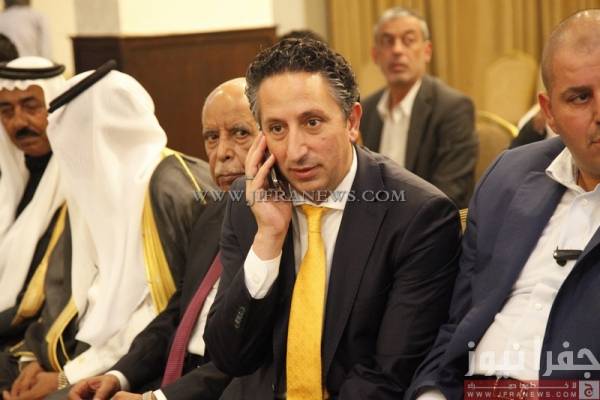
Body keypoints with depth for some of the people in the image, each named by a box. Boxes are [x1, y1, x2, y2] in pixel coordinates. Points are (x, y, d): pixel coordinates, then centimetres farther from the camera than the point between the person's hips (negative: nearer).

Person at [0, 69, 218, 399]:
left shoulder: (169, 190, -14)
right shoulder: (97, 182, 10)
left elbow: (159, 311, -16)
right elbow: (68, 286, 13)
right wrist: (39, 356, -2)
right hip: (91, 351, 8)